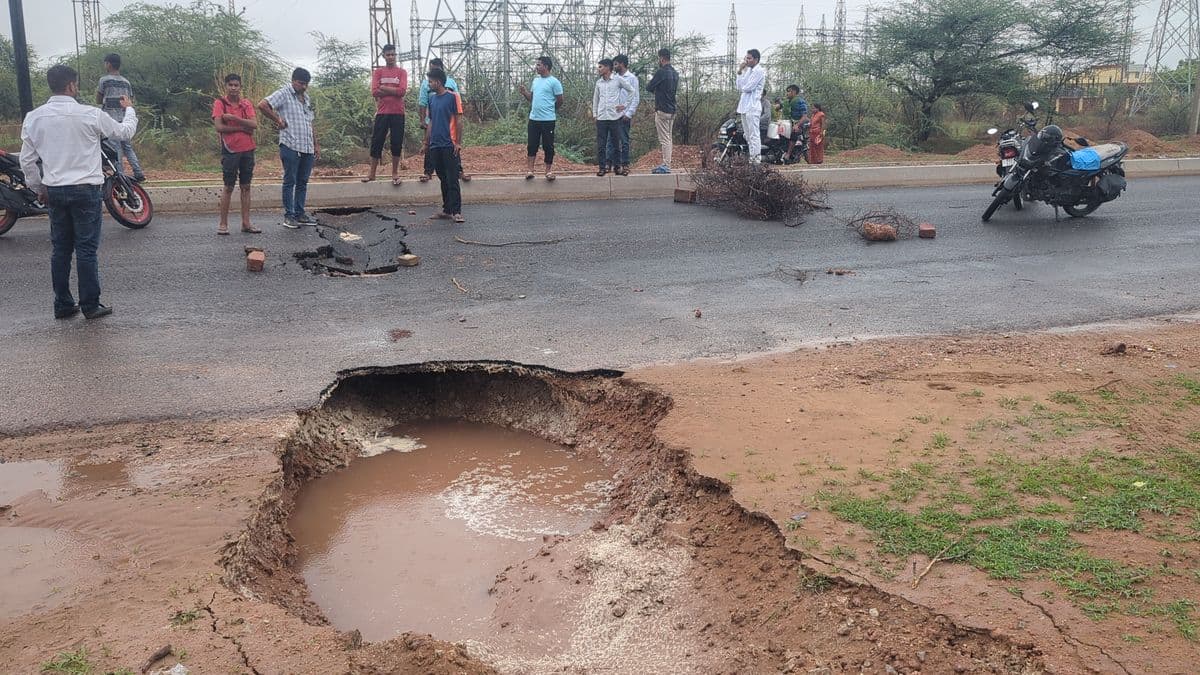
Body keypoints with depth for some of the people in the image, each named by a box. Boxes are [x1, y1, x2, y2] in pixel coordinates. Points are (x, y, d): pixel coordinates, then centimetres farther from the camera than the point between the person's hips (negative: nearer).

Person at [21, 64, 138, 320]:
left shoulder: (33, 118, 1)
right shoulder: (90, 114, -11)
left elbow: (27, 160, 4)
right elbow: (125, 132, 4)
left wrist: (39, 188, 18)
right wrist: (129, 109, 23)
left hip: (54, 191, 4)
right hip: (85, 190, -4)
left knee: (60, 249, 11)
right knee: (87, 250, 1)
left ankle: (63, 305, 16)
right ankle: (90, 305, 4)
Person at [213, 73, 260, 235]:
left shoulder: (247, 104, 7)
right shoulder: (219, 103, -2)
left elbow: (254, 124, -7)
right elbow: (219, 127, -13)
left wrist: (234, 118, -15)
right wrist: (242, 127, -11)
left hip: (247, 149, 4)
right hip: (230, 150, -4)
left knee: (246, 187, 7)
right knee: (228, 187, 0)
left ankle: (246, 223, 12)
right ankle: (223, 223, 7)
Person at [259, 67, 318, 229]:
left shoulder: (306, 98, 19)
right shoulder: (284, 93, -4)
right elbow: (262, 105, -16)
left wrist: (316, 144, 20)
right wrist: (278, 120, -10)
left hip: (308, 148, 7)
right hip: (291, 146, -7)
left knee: (302, 182, 11)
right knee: (290, 182, -1)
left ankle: (300, 214, 18)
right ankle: (288, 216, 4)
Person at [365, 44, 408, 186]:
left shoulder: (402, 72, 5)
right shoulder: (378, 72, 8)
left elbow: (402, 91, -10)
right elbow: (374, 92, -5)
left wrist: (384, 88, -9)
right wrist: (394, 91, -9)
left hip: (398, 113, -1)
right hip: (382, 113, 1)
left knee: (397, 143, 1)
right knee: (376, 142, 2)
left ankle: (395, 173, 10)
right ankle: (371, 173, 10)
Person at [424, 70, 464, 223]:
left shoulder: (452, 96, -5)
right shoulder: (431, 98, 12)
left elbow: (458, 121, -6)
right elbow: (431, 122, 17)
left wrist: (458, 142, -10)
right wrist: (426, 143, 15)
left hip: (449, 145, -6)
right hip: (435, 146, 6)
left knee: (452, 180, -6)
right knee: (443, 179, 10)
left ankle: (456, 211, -6)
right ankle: (447, 210, 16)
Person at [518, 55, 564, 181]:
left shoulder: (554, 82, -9)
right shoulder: (535, 80, 13)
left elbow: (560, 101, -5)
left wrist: (549, 109, 6)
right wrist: (524, 93, 0)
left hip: (548, 120, -6)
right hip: (533, 119, 6)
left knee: (548, 146, 2)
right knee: (532, 145, 6)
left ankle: (548, 171, 13)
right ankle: (530, 170, 10)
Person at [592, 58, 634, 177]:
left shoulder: (618, 80, -1)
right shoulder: (598, 82, 12)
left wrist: (625, 106, 0)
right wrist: (594, 114, 13)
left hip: (615, 117, -3)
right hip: (601, 118, 4)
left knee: (615, 143, 2)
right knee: (601, 144, -1)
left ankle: (616, 166, 9)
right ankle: (602, 167, 2)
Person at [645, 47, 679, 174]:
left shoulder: (661, 72, -13)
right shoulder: (675, 73, 13)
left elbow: (649, 88, -8)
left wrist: (648, 84, 15)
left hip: (662, 110, -9)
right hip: (672, 110, 9)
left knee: (664, 139, -8)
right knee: (668, 138, 12)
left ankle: (666, 166, -8)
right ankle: (666, 164, 15)